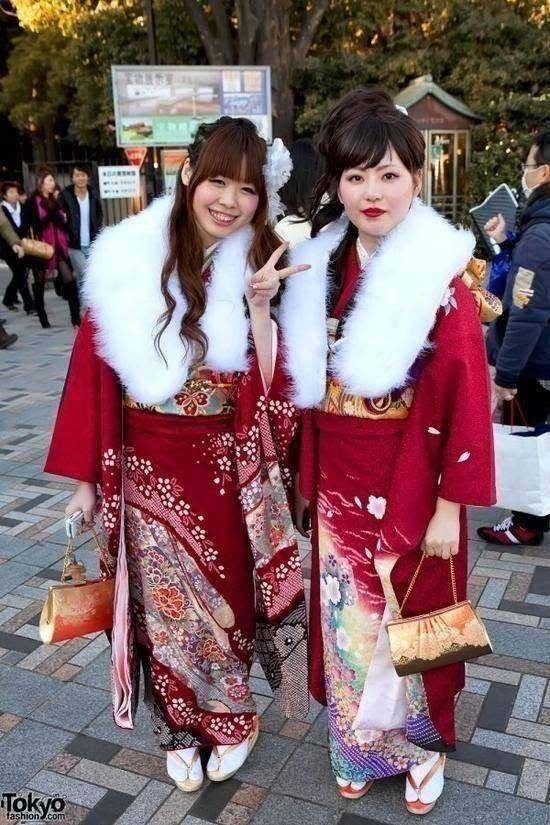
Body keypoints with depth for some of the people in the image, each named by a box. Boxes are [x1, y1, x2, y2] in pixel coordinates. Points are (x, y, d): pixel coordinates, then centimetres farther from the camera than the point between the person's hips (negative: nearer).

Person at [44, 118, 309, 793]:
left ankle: (229, 721, 42)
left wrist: (259, 305, -23)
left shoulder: (264, 266, -5)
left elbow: (274, 388, -11)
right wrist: (85, 475, -2)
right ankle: (181, 730, 39)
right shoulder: (129, 259, -9)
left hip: (231, 468, 1)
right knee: (165, 605, 14)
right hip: (148, 467, 0)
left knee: (229, 593, 16)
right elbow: (93, 370, -5)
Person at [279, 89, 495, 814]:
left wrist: (451, 506, -13)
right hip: (339, 483, 4)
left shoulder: (439, 276, -13)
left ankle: (422, 745, 40)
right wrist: (306, 478, -5)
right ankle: (360, 747, 41)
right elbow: (302, 386, 5)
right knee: (348, 617, 17)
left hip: (410, 485, -4)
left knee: (409, 618, 13)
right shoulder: (320, 267, 1)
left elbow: (466, 398, -13)